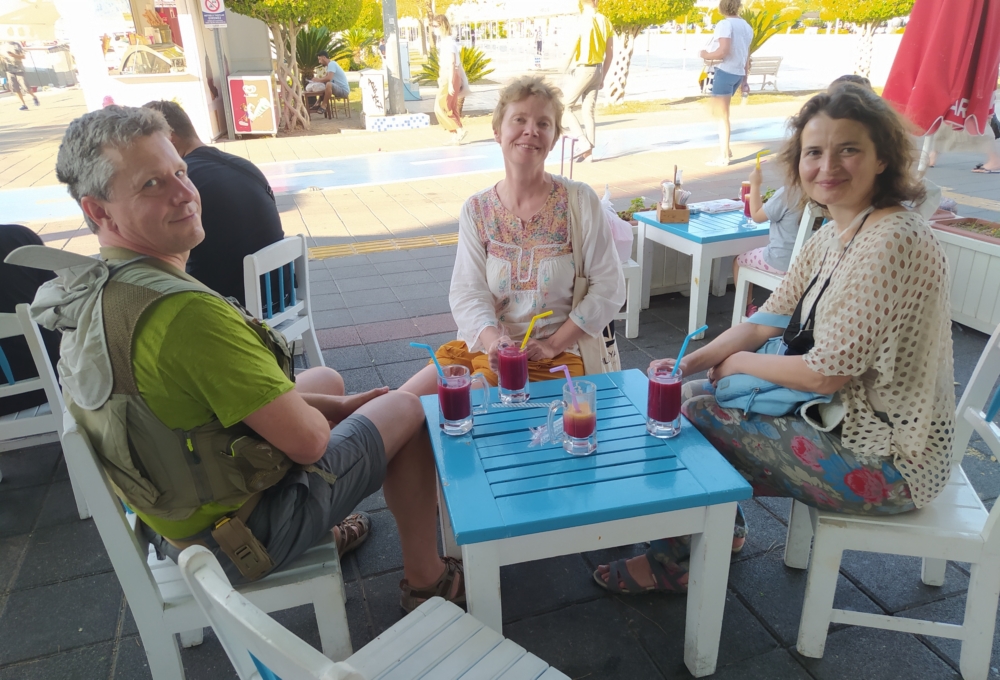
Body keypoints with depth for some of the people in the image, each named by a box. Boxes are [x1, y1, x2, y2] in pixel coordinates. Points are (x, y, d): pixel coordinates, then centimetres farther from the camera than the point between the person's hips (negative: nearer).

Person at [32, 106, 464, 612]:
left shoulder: (92, 291, -2)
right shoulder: (187, 312, -35)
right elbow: (306, 440, -29)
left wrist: (337, 406, 5)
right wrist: (322, 417, -4)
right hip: (240, 536, -8)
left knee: (327, 381, 25)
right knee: (408, 409, 4)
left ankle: (322, 529, 40)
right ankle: (426, 580, 21)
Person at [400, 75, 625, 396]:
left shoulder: (580, 201, -4)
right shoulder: (476, 210, 3)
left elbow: (609, 289, -4)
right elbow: (467, 294, -5)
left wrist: (553, 345, -12)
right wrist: (493, 340, -26)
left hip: (553, 357, -3)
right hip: (481, 346, 4)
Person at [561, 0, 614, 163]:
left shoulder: (584, 20, -11)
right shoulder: (605, 21, 8)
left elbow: (573, 48, -16)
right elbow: (610, 54, 10)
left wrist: (566, 67, 0)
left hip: (583, 69, -7)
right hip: (597, 69, 7)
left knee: (566, 106, 5)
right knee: (588, 111, 9)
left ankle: (583, 142, -4)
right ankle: (589, 150, 9)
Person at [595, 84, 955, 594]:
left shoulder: (893, 242, -26)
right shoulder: (832, 236, 3)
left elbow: (828, 373, -26)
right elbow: (767, 321, 6)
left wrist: (740, 363, -9)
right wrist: (690, 363, -6)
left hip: (886, 459, -9)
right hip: (846, 415, 9)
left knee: (699, 417, -10)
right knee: (697, 394, 8)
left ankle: (672, 562, 16)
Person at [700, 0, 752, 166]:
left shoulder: (724, 24, -10)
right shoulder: (746, 27, 13)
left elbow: (723, 51, -22)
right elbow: (747, 56, 15)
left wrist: (706, 55, -5)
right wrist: (744, 80, 20)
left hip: (724, 71, -8)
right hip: (738, 73, 8)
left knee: (722, 115, -1)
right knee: (720, 112, 20)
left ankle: (723, 156, 2)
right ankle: (725, 149, 23)